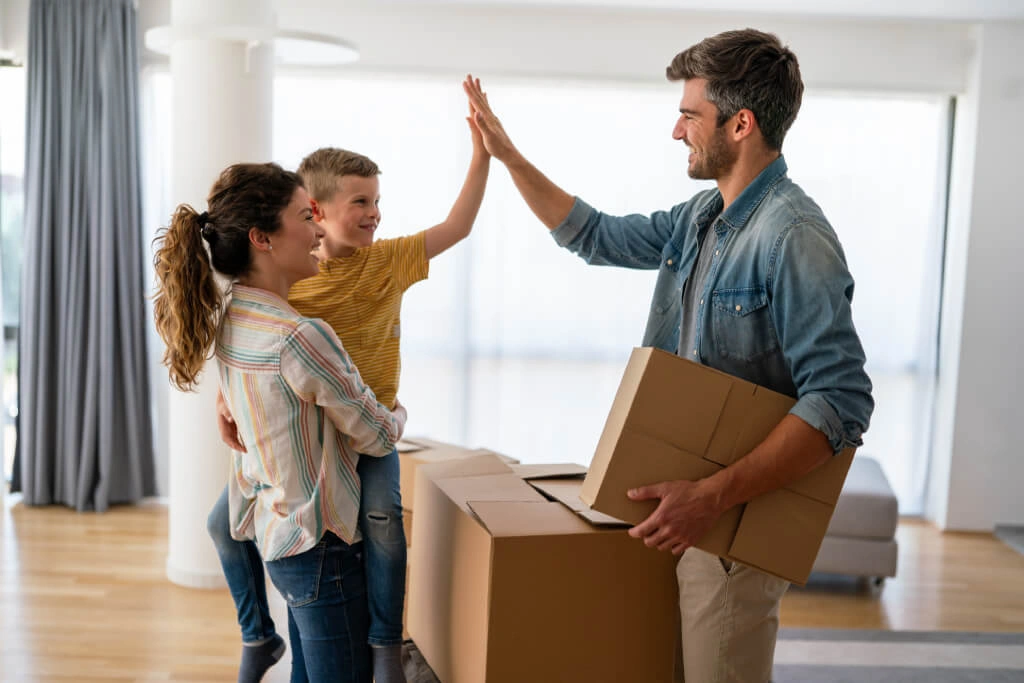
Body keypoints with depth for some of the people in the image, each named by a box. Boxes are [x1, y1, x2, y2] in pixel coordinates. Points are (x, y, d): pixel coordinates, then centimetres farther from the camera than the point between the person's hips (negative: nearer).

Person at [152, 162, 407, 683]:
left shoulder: (227, 319, 0)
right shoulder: (300, 338, -27)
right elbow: (379, 438, -13)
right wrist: (398, 413, 5)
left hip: (274, 531, 9)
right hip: (322, 544, -9)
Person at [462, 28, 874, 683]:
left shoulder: (793, 236, -21)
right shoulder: (699, 218, 7)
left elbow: (842, 401, -27)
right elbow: (597, 236, 21)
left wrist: (713, 495, -33)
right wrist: (507, 155, 19)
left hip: (736, 519, -9)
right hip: (688, 498, 9)